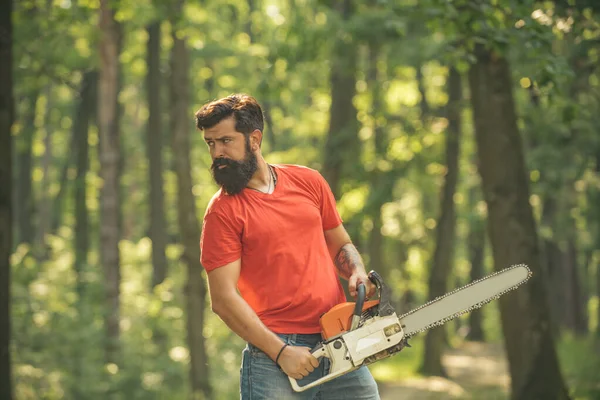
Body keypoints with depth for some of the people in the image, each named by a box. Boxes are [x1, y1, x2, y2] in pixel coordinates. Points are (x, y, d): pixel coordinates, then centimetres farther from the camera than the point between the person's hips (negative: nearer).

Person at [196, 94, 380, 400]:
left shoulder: (307, 181, 9)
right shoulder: (222, 211, -4)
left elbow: (341, 245, 19)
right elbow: (223, 299, -9)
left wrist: (358, 274, -3)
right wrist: (280, 352, -14)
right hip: (273, 352, -4)